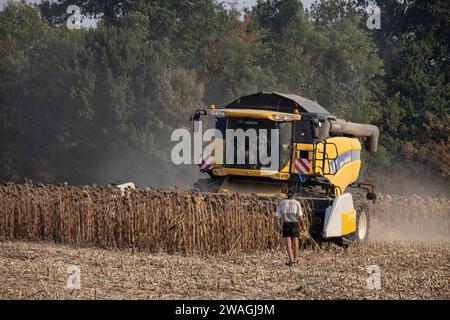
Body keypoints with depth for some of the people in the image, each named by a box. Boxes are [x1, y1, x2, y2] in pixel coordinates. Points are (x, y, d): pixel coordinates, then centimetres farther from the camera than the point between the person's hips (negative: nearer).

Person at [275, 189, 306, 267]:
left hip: (286, 224, 0)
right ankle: (294, 260, 22)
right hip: (294, 224, 0)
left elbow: (278, 215, 4)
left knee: (288, 244, -5)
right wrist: (303, 226, 4)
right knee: (295, 244, 13)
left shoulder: (282, 203, 2)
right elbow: (300, 216, -7)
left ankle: (291, 261, -17)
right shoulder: (297, 203, -2)